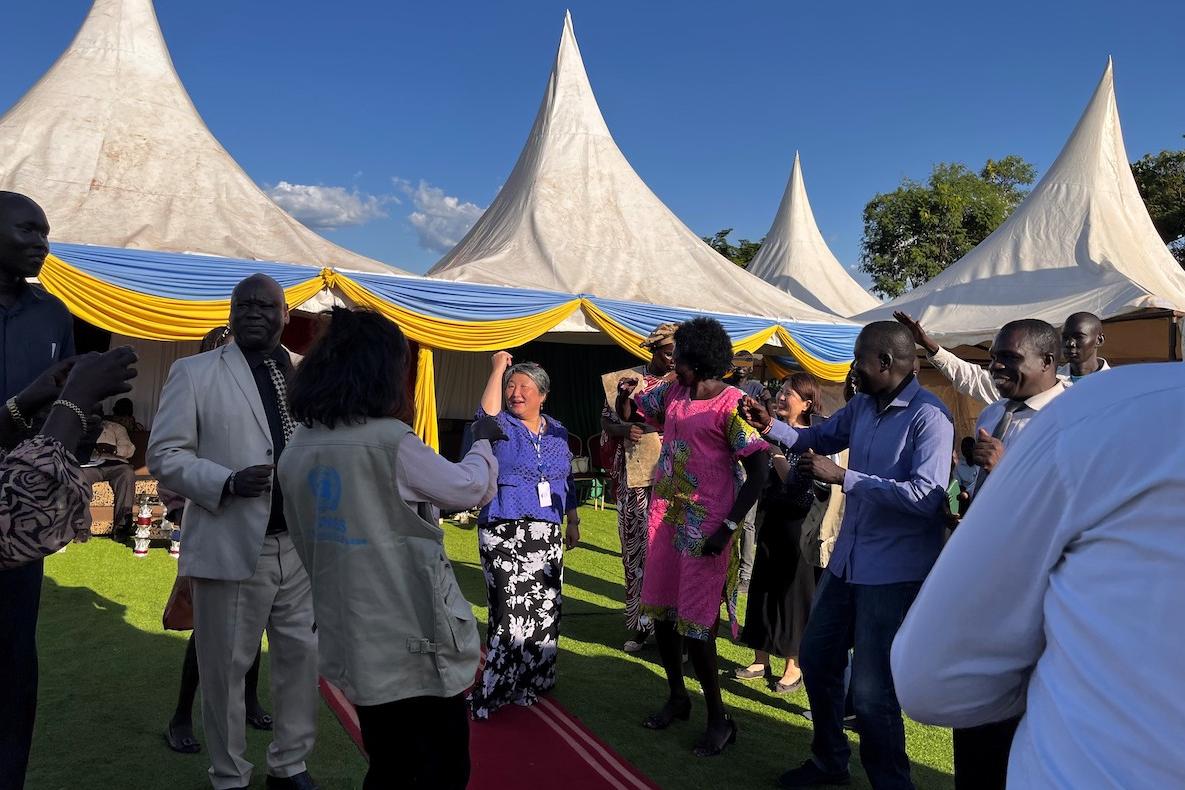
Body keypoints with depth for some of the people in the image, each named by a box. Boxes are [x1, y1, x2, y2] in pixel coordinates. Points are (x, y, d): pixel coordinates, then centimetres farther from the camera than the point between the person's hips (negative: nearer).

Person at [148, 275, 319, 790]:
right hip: (232, 548, -3)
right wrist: (229, 483, -21)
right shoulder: (194, 372, -1)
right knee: (226, 668, 10)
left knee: (302, 658, 13)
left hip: (302, 545, 4)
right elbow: (164, 455, -4)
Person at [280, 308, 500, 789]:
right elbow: (469, 489, -6)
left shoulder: (297, 451, 2)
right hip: (414, 637, -7)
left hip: (352, 640, 7)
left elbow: (308, 545, 12)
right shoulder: (389, 440, -19)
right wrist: (482, 441, 12)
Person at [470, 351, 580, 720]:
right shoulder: (501, 426, -2)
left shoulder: (557, 431, 12)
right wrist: (498, 368, -19)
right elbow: (487, 413, -27)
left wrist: (573, 522, 20)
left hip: (547, 535, 5)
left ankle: (533, 680, 28)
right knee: (511, 610, -9)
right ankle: (492, 692, 5)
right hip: (505, 534, -5)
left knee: (545, 609, 9)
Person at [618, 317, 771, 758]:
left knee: (694, 624, -4)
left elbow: (758, 473, -17)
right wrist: (625, 393, -5)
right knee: (661, 613, 16)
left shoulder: (732, 405, -16)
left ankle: (719, 718, 15)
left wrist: (728, 527, -20)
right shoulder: (672, 393, 5)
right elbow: (627, 413, 18)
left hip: (705, 526, -7)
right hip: (664, 516, 8)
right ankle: (677, 697, 36)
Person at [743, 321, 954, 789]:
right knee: (816, 659, 20)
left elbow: (927, 496, -29)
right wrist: (772, 427, 0)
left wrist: (842, 477, -28)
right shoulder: (862, 405, 6)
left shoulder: (929, 417, -19)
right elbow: (818, 439, 19)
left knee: (870, 691, 0)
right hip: (847, 558, 8)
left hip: (894, 570, -8)